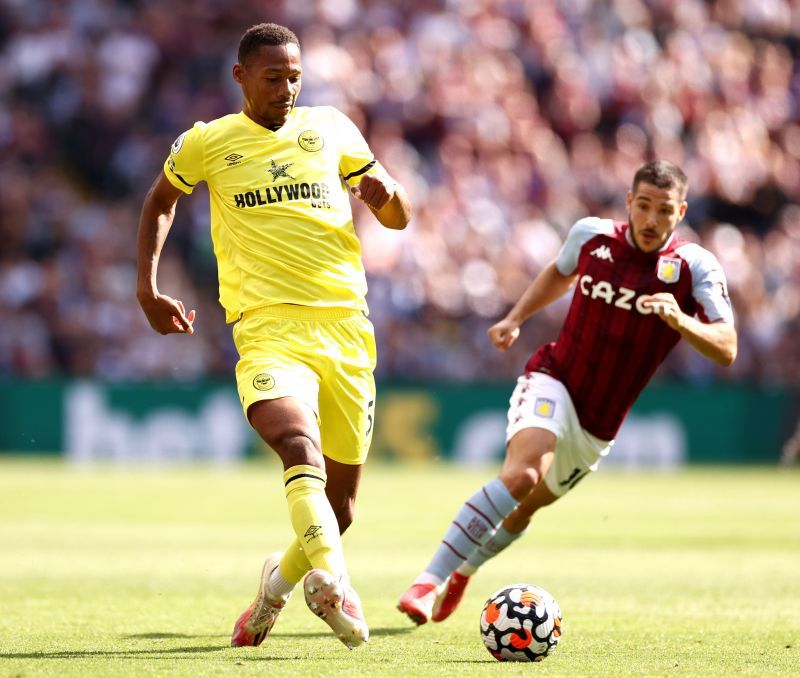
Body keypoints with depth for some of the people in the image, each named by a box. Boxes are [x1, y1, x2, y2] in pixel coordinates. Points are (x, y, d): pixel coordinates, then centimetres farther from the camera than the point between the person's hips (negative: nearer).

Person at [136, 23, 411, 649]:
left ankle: (281, 579, 38)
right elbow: (161, 202, 29)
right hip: (268, 330, -3)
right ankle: (332, 583, -50)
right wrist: (147, 288, 19)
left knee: (341, 495, 10)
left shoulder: (330, 129, 13)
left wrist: (386, 192, -5)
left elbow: (399, 219, 19)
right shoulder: (205, 144, 9)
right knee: (299, 445, -32)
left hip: (346, 323, 3)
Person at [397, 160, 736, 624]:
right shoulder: (591, 235, -5)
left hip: (598, 425, 2)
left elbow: (726, 350, -19)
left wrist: (680, 321, -36)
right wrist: (515, 319, 10)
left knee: (524, 509, 17)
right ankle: (430, 581, -33)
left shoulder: (695, 267, -11)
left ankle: (461, 572, 47)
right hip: (553, 382, -2)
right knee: (522, 475, -31)